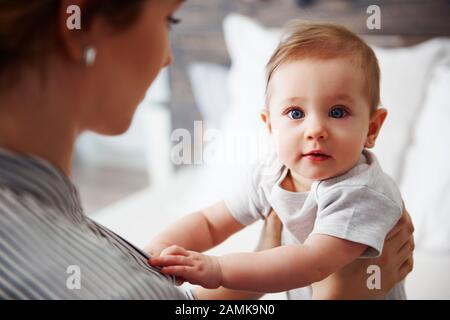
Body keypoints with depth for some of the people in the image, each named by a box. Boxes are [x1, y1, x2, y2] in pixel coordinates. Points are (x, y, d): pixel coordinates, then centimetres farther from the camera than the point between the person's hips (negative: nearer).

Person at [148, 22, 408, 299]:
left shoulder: (363, 194, -29)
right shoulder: (270, 175, -9)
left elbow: (313, 263, -38)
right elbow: (209, 224, -1)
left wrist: (217, 269, -44)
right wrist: (160, 250, -20)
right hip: (298, 293, 5)